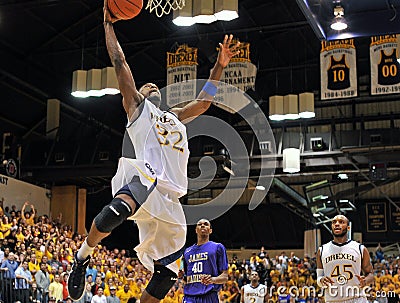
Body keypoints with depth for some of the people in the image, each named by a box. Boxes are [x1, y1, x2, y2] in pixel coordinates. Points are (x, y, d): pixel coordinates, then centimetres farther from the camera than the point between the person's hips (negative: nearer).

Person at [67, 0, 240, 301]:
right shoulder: (137, 106, 20)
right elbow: (120, 62, 15)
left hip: (170, 197, 6)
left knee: (166, 273, -1)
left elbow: (203, 102, 39)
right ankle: (83, 255, -14)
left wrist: (219, 65, 34)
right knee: (118, 209, -39)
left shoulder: (175, 117, 36)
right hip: (145, 175, -6)